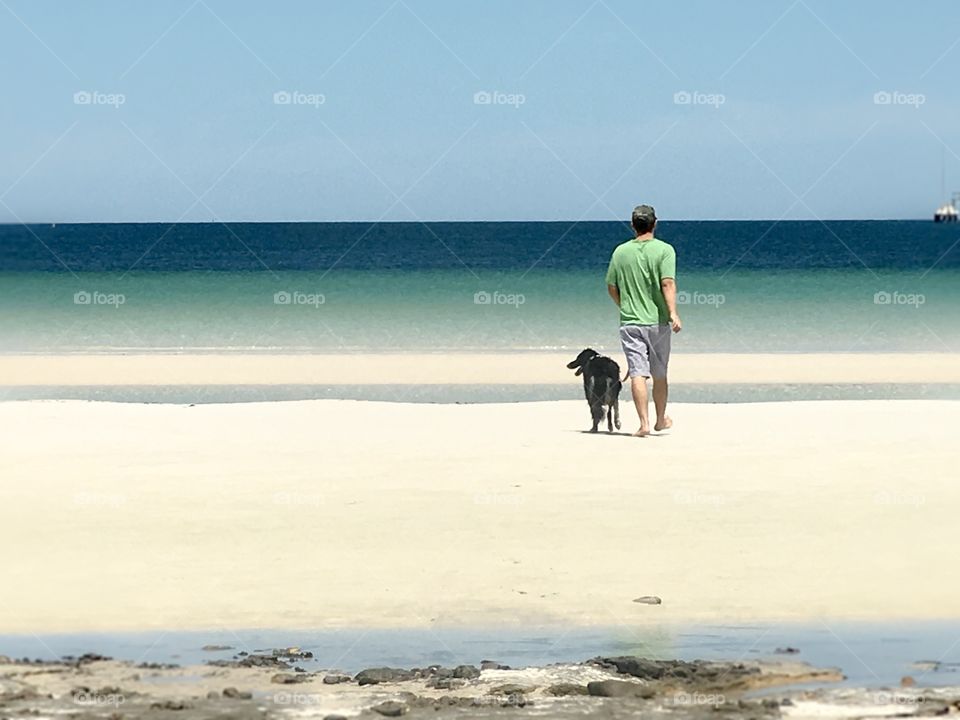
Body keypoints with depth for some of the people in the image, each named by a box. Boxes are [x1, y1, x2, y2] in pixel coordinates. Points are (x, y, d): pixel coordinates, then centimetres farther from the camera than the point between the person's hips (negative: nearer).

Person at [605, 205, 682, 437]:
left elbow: (611, 287, 11)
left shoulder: (621, 252, 4)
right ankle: (661, 419, 29)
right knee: (660, 374, 14)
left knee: (638, 374, -5)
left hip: (630, 322, 1)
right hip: (658, 322, -1)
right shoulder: (664, 250, -5)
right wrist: (673, 313, -23)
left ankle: (644, 423, -16)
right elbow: (667, 283, -17)